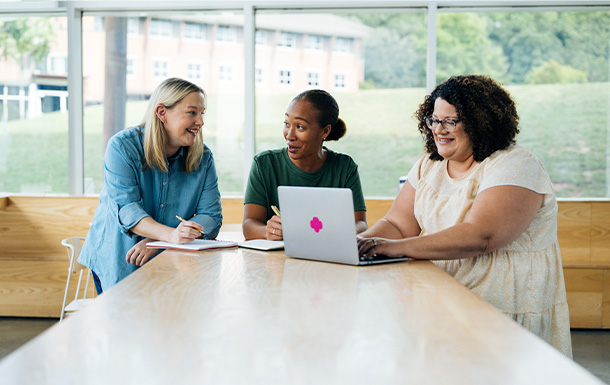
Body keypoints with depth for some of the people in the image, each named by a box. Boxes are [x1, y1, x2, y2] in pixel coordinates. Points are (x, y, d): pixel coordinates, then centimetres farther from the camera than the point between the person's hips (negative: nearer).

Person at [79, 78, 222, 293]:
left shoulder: (203, 158, 0)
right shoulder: (123, 147, -10)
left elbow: (212, 217, -8)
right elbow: (125, 209, -21)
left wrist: (155, 243, -22)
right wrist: (171, 235, -40)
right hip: (117, 261, -2)